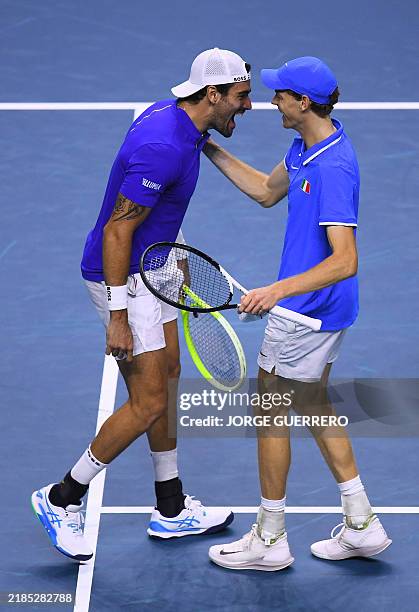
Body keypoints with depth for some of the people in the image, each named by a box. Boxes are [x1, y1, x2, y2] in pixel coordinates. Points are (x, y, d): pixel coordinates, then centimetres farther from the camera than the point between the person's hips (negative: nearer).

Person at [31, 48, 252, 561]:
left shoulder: (170, 115, 2)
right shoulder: (163, 148, -29)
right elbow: (117, 232, -26)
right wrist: (117, 317, -23)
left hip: (150, 267, 11)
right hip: (121, 278, -10)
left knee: (167, 373, 17)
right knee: (148, 404, -5)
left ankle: (172, 510, 29)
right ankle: (62, 499, 11)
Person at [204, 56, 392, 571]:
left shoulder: (333, 167, -27)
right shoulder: (305, 146, 3)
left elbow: (345, 261, -32)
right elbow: (267, 191, 21)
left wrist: (278, 290, -38)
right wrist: (209, 148, 15)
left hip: (307, 312, -10)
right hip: (318, 311, 10)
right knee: (311, 405, 20)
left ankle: (270, 540, 19)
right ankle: (361, 526, 27)